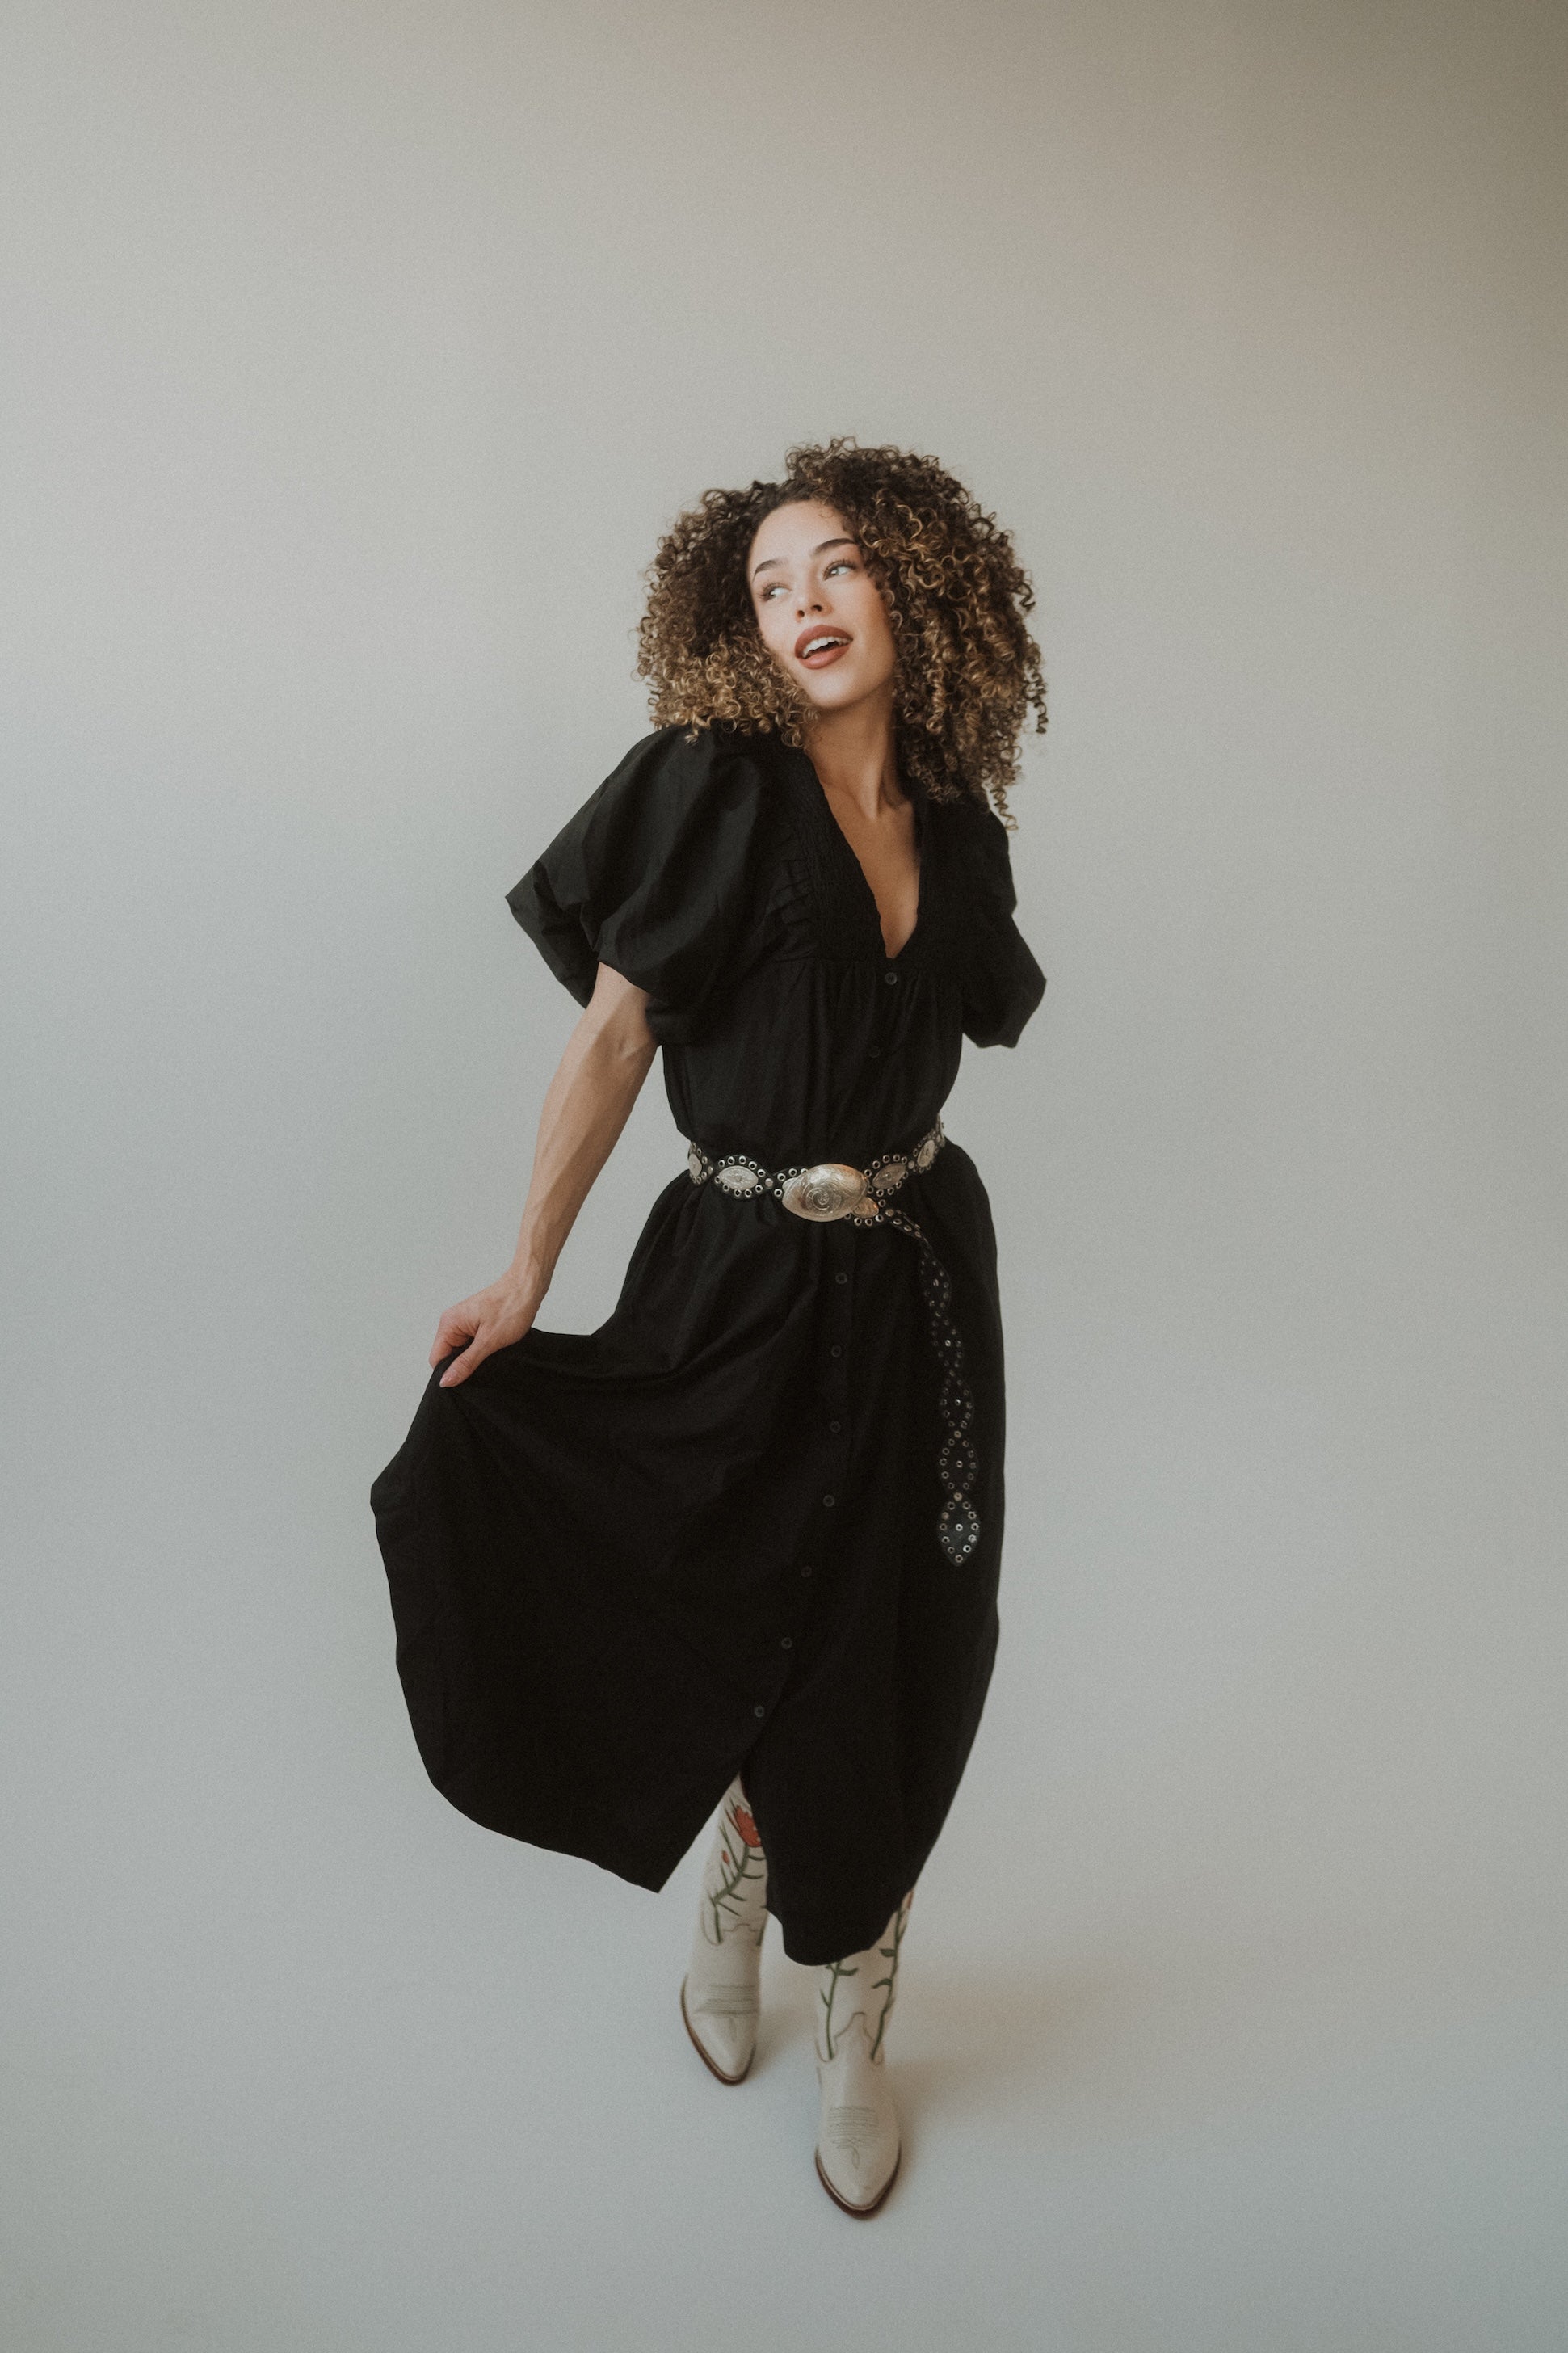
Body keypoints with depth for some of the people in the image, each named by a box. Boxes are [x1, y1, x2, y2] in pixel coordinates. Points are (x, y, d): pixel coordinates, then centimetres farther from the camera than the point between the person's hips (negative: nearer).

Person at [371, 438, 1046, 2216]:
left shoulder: (960, 830, 6)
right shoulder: (710, 787, -9)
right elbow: (610, 1041, -9)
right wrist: (525, 1278, -11)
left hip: (914, 1284, 4)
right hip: (742, 1288, -4)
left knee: (891, 1669, 11)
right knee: (760, 1648, 12)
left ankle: (851, 2034, 33)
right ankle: (732, 1926, 45)